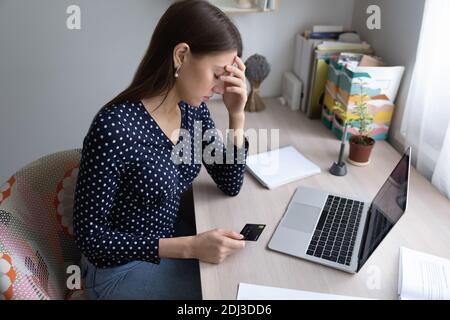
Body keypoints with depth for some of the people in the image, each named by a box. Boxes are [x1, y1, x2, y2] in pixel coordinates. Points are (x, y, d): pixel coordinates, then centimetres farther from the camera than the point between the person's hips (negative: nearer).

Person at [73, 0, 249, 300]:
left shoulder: (193, 108, -8)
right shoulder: (114, 127, -30)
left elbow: (231, 186, -2)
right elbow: (90, 234, -22)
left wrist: (237, 115, -15)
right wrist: (190, 246, -29)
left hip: (169, 247, 6)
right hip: (120, 267, -6)